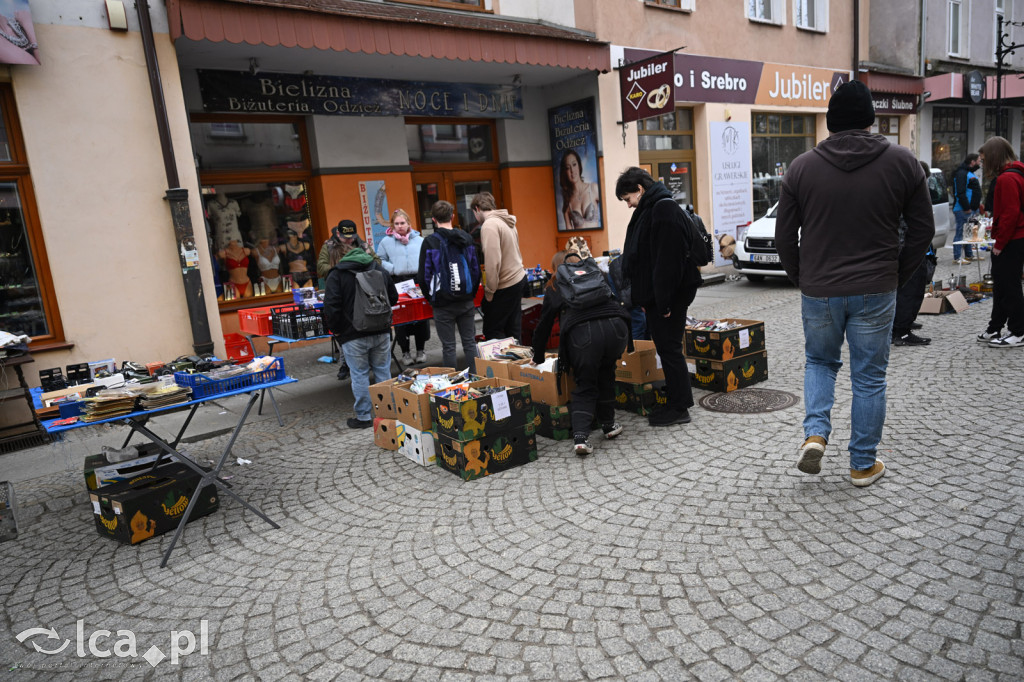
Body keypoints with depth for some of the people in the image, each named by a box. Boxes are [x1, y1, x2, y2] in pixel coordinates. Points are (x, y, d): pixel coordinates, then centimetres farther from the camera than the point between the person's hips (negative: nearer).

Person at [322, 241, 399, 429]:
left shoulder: (336, 274, -5)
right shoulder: (380, 270, 9)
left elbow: (331, 307, -13)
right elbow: (393, 298, 15)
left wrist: (336, 329, -1)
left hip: (354, 335, -4)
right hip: (381, 332, 4)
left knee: (359, 375, 4)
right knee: (383, 371, 13)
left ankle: (363, 416, 11)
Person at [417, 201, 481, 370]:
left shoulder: (430, 242, -9)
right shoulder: (467, 238, 3)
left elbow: (423, 276, -7)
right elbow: (476, 270, 7)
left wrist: (431, 297, 8)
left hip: (443, 304, -3)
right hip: (466, 302, 4)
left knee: (448, 346, 5)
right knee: (470, 342, 12)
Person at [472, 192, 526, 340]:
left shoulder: (489, 225, -16)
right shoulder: (508, 222, 13)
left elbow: (493, 261, -23)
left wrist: (489, 290, -15)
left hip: (505, 286, -9)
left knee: (492, 331, -1)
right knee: (513, 329, 14)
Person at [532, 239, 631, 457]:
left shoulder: (554, 288, 26)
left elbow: (543, 326, 30)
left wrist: (538, 359, 40)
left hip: (582, 334, -2)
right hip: (615, 327, 2)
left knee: (585, 387, 12)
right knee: (606, 374, 27)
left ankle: (580, 437, -2)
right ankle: (609, 425, 32)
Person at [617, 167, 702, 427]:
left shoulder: (664, 209, -16)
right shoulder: (649, 210, 17)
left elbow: (667, 259, -23)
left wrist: (664, 300, -24)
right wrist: (646, 298, 19)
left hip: (669, 295, -10)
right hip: (656, 296, 10)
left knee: (669, 347, -3)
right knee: (665, 347, 15)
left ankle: (679, 408, 7)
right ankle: (677, 402, 26)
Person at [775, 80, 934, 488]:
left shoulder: (802, 167, -2)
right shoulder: (902, 162, -1)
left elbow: (784, 236, 1)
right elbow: (923, 230, 3)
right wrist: (898, 278, 13)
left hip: (818, 292, 0)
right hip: (875, 292, 0)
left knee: (819, 361, 23)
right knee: (869, 378, 11)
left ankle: (815, 432, 4)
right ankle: (863, 465, 21)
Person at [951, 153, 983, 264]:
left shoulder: (971, 173, 19)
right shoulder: (961, 174, -14)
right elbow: (960, 193, -22)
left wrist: (977, 203, 18)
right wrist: (966, 207, -22)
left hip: (971, 209, 10)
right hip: (963, 209, -10)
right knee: (960, 233, -7)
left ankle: (969, 255, 25)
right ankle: (957, 258, -4)